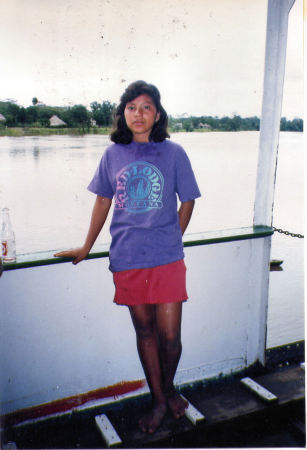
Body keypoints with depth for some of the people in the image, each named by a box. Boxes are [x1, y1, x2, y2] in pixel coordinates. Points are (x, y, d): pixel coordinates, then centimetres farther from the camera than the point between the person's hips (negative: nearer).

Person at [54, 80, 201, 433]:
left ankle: (169, 387, 35)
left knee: (169, 335, 2)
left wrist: (169, 242, 5)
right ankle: (158, 401, 33)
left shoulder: (173, 153, -2)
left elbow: (187, 203, 6)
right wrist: (86, 248, 16)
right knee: (144, 331, 13)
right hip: (127, 259, 2)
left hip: (167, 259, -2)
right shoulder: (113, 154, 4)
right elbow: (103, 202, 12)